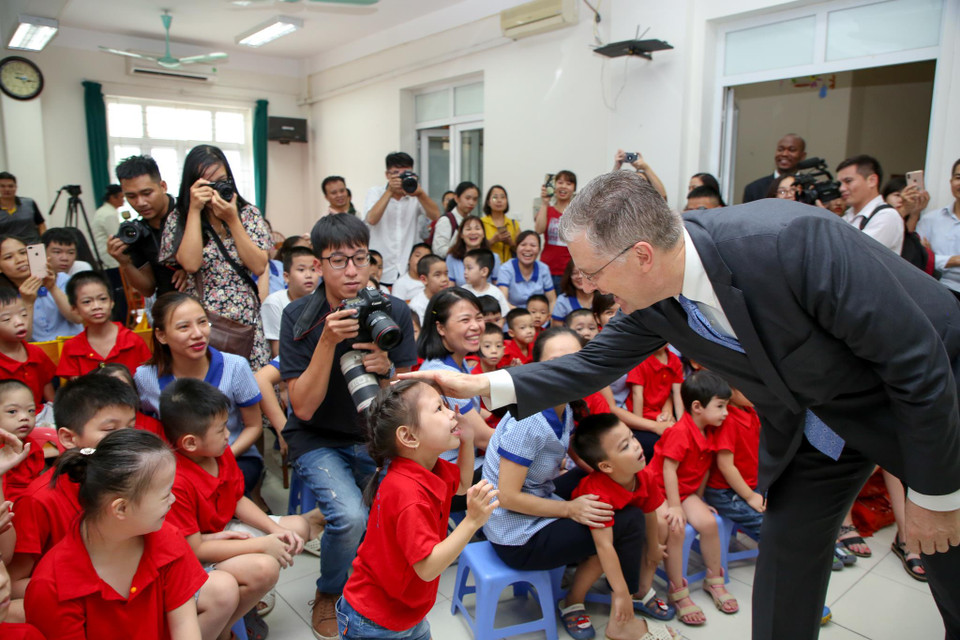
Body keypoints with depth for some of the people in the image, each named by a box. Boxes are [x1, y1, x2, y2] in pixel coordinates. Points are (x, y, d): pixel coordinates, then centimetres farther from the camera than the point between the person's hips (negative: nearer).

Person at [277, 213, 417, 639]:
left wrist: (386, 369, -24)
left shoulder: (394, 312, -6)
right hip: (318, 440, -2)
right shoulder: (299, 317, -12)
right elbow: (304, 408, -16)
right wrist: (328, 341, -27)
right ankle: (328, 596, 8)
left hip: (376, 436, 3)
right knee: (351, 516, -26)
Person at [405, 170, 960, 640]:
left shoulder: (793, 241, -37)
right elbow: (593, 365, -3)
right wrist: (481, 385, -10)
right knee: (786, 560, 7)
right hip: (812, 422, 4)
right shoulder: (653, 303, -18)